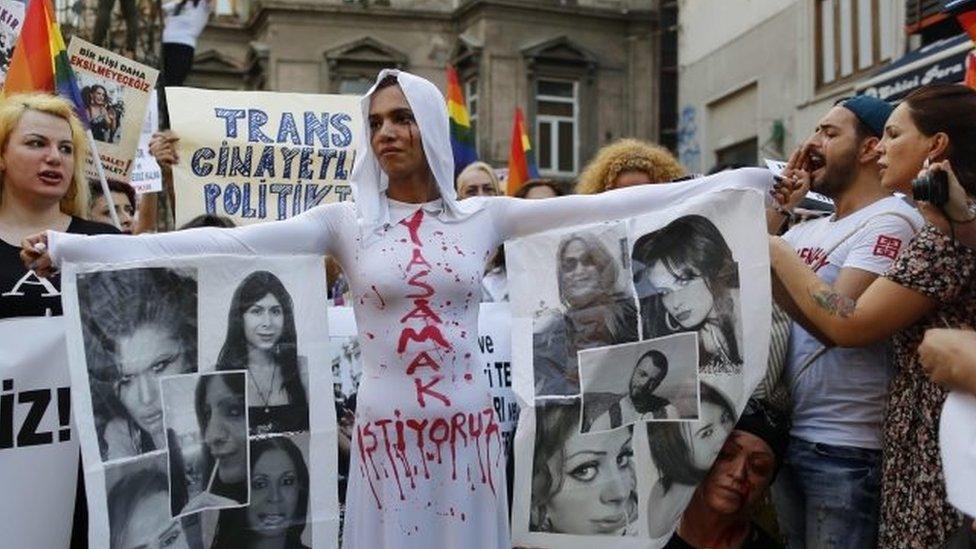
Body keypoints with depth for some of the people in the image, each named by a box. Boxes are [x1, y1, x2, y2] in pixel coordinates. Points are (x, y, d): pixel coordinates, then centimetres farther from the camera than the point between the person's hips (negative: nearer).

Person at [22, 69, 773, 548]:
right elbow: (229, 243, -11)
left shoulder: (483, 215, 2)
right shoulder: (347, 222, -2)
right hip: (388, 431, -1)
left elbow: (594, 208, -2)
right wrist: (71, 247, -18)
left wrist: (727, 184, -4)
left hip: (472, 427, 1)